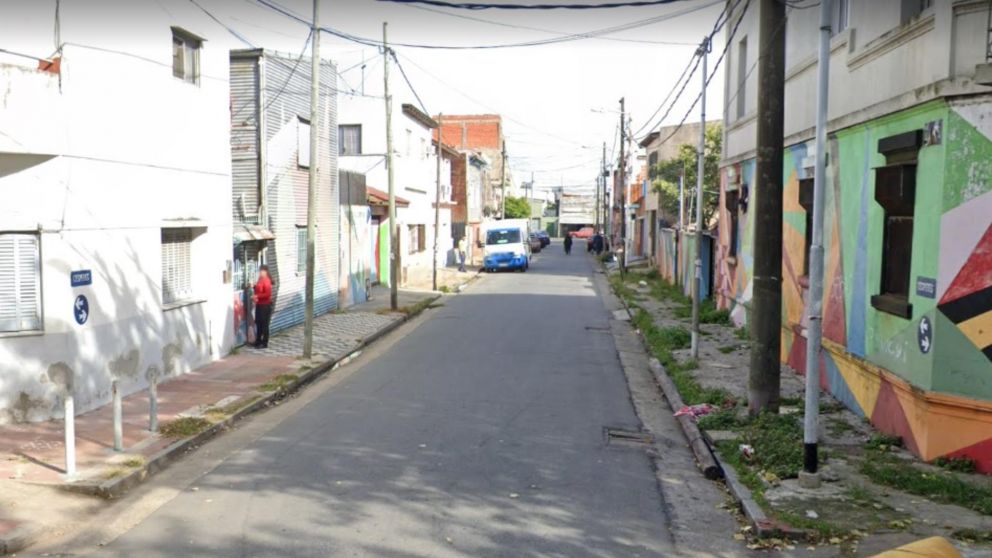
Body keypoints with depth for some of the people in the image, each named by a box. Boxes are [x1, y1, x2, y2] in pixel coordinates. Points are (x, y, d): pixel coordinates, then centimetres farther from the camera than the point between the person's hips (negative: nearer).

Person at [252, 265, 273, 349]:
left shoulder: (266, 281, -16)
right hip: (259, 305, 9)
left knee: (264, 324, -3)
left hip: (265, 305, -9)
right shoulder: (260, 280, 11)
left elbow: (268, 294, -23)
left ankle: (264, 343, 3)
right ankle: (258, 341, 25)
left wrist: (257, 296, -22)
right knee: (258, 323, 15)